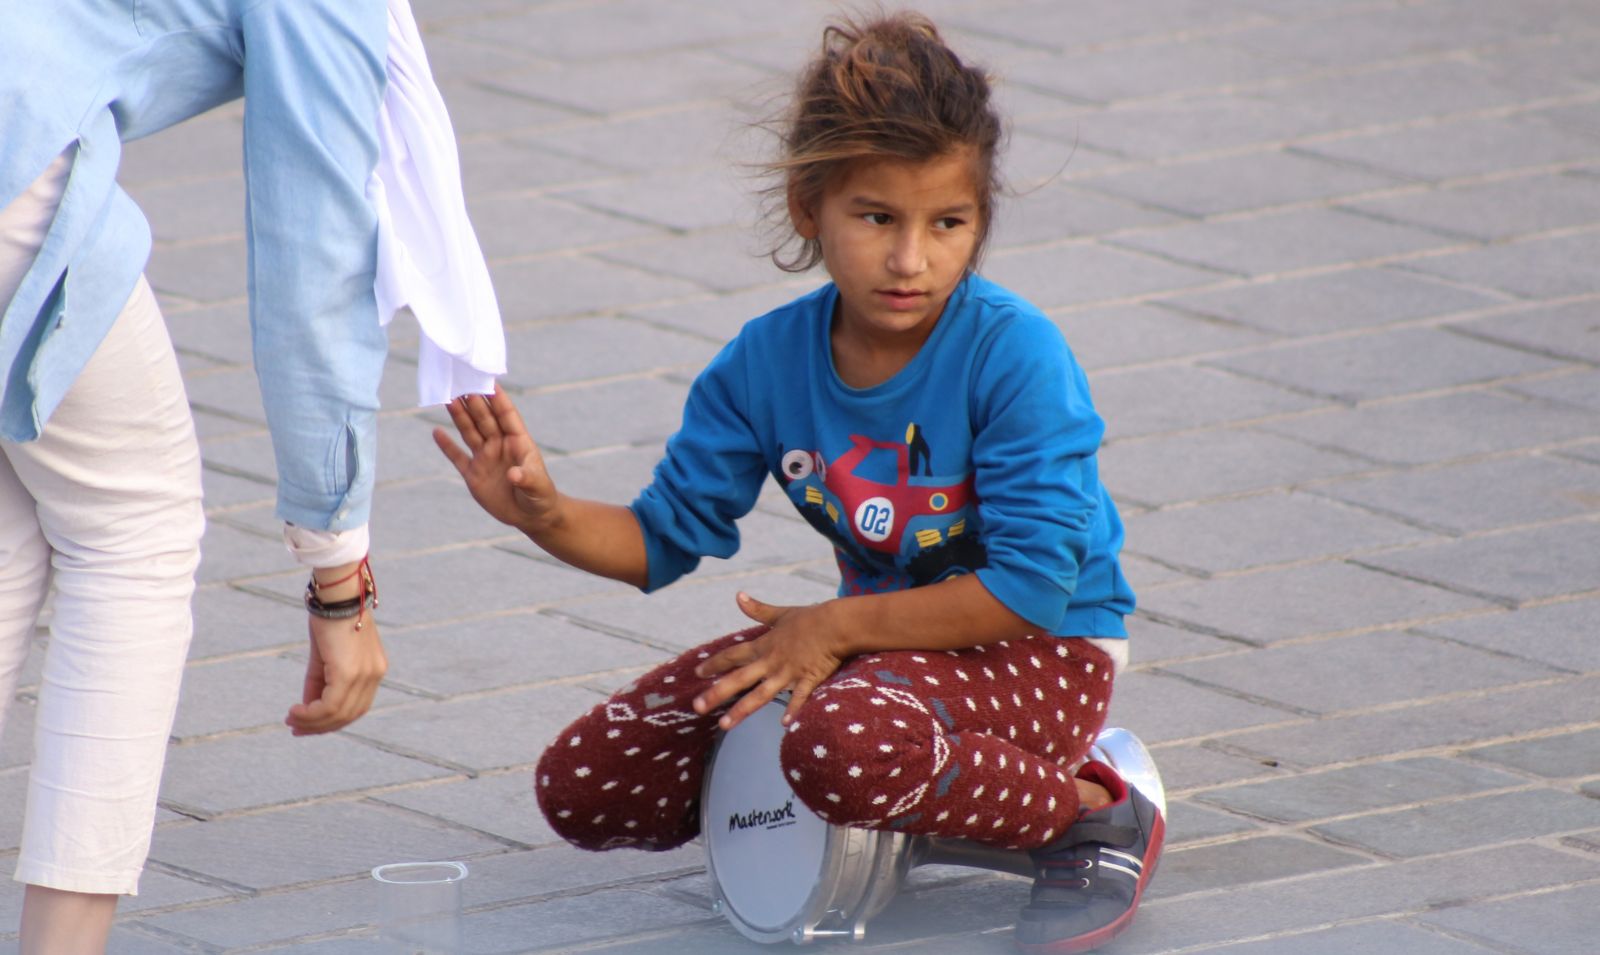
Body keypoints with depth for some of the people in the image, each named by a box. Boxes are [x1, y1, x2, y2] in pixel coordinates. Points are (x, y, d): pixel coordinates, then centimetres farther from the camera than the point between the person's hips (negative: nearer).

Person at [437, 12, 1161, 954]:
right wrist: (548, 515, -19)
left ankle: (1094, 816, -12)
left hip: (1043, 652, -7)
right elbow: (665, 537, 2)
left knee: (842, 743, -40)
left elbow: (1032, 587, -25)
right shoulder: (769, 362, -6)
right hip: (881, 632, 7)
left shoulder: (1016, 356, -23)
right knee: (584, 787, -1)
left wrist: (836, 628, -22)